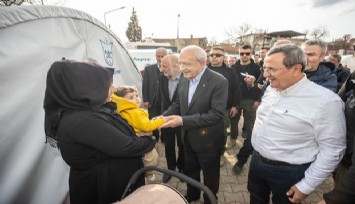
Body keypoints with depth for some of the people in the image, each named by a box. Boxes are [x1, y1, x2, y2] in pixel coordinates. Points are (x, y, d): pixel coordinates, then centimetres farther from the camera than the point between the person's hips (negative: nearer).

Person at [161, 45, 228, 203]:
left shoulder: (218, 82, -23)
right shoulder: (184, 79, -2)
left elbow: (216, 114, -29)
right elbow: (177, 104, 5)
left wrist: (183, 120, -34)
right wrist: (163, 117, -14)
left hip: (207, 140, -6)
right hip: (188, 138, 6)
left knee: (210, 175, 19)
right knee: (190, 170, 26)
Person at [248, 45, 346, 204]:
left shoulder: (325, 101, -22)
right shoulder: (271, 89, -1)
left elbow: (332, 150, -17)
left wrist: (306, 186, -13)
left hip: (288, 172, -6)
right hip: (257, 160, 6)